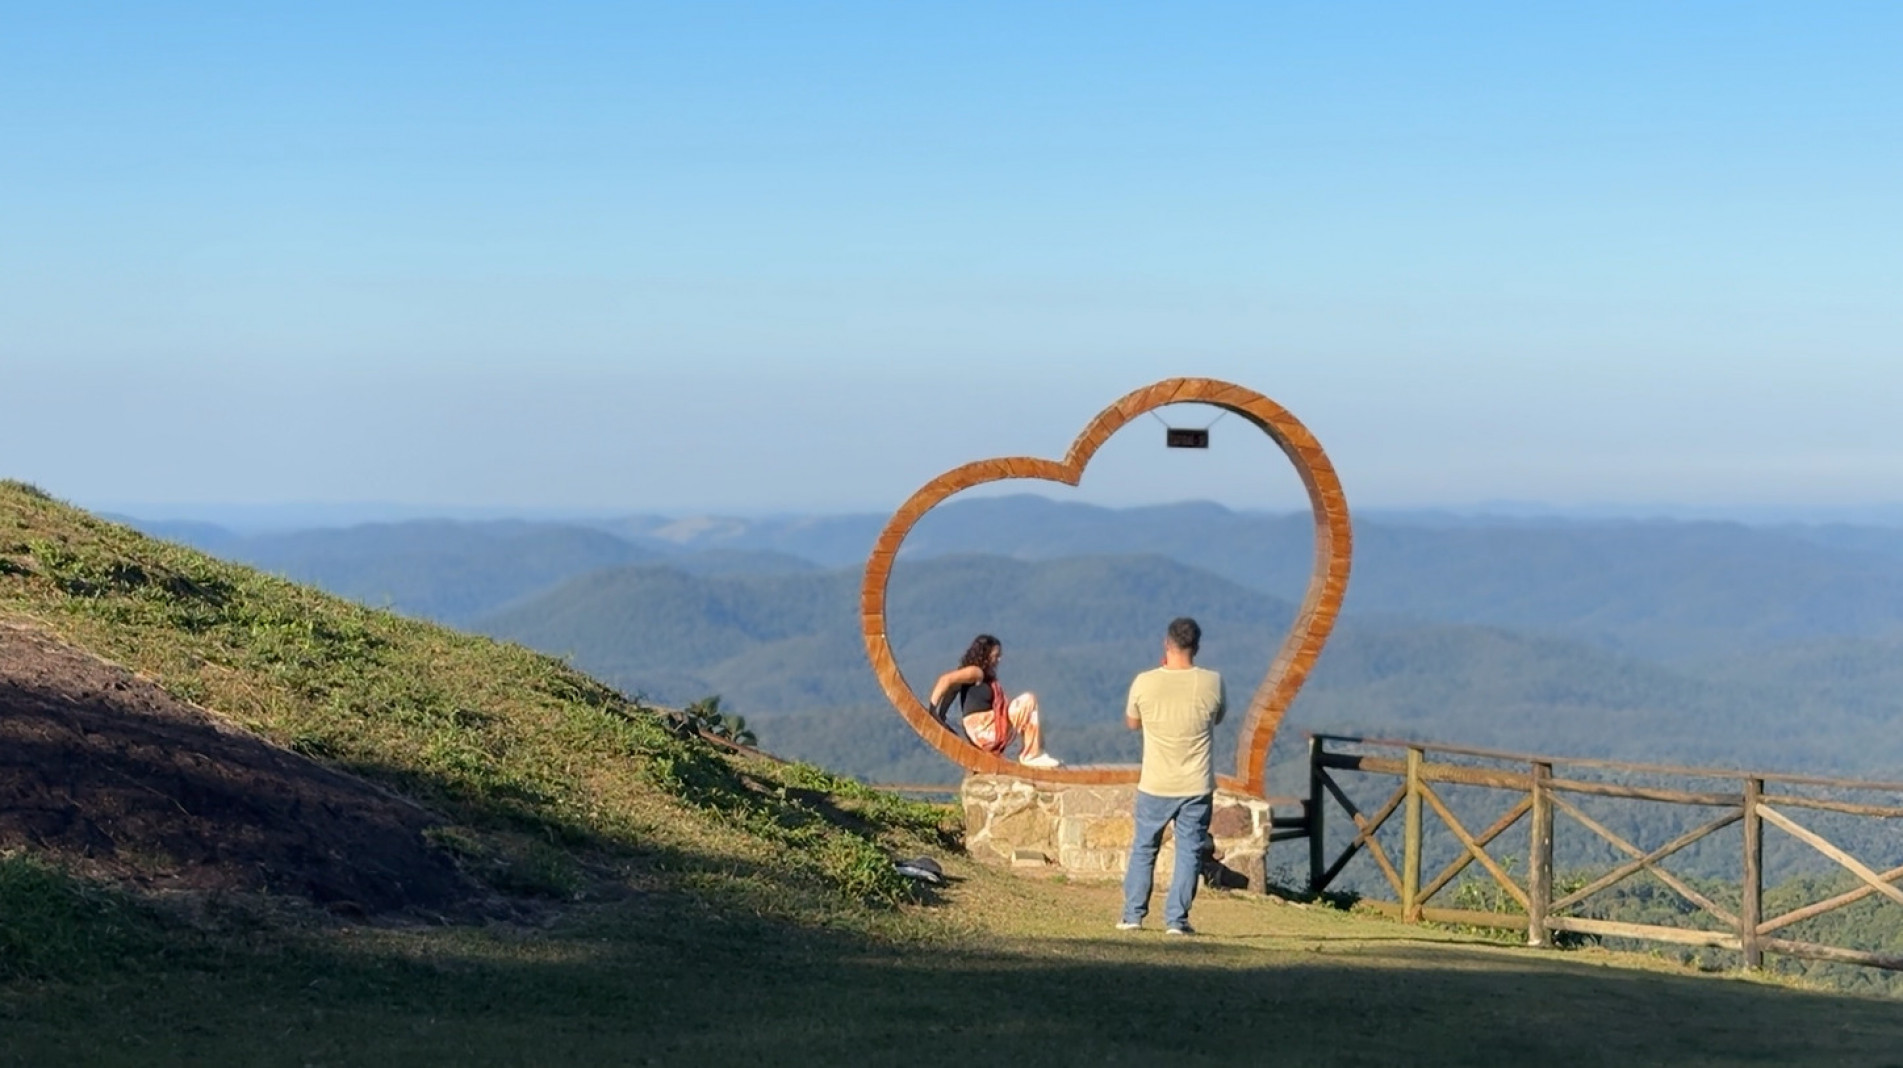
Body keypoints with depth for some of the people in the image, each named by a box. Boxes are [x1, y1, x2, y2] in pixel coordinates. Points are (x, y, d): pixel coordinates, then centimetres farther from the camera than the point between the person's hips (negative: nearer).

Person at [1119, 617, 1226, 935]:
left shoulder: (1144, 683, -10)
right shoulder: (1212, 683, -9)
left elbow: (1131, 722, 8)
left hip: (1155, 786, 0)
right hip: (1197, 787, 0)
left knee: (1143, 848, 15)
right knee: (1189, 852, 8)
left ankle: (1133, 915, 16)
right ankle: (1177, 919, 4)